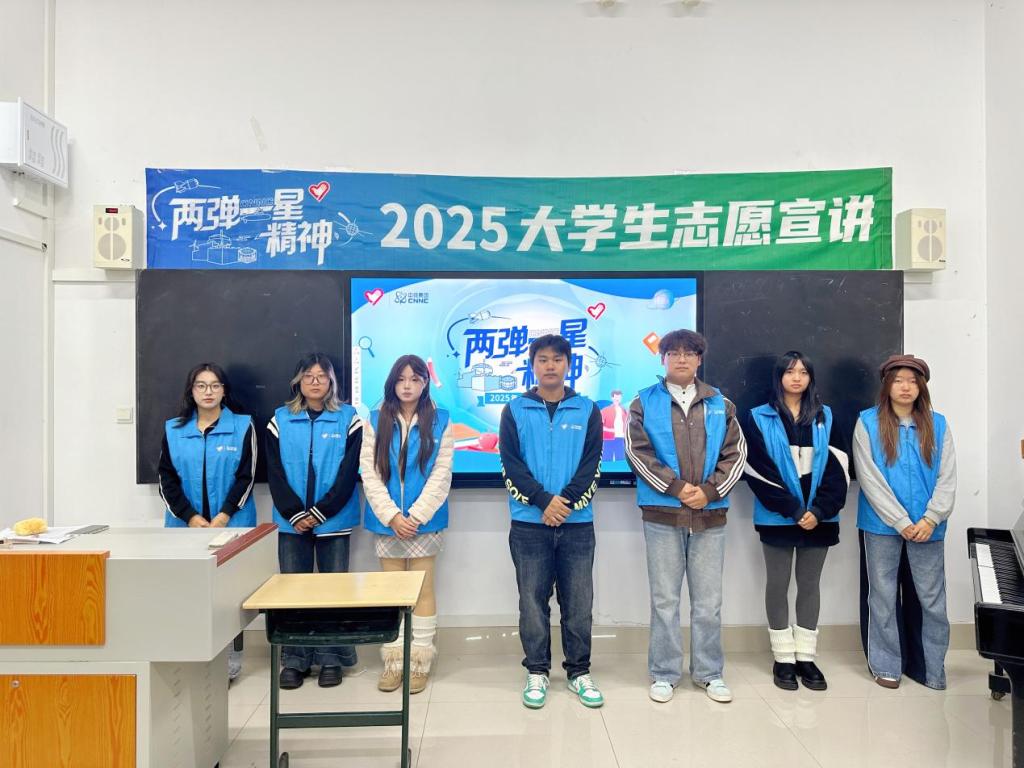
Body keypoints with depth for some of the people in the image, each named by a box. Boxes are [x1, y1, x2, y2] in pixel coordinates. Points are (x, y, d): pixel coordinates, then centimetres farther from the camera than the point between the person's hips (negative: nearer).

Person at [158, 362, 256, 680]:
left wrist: (223, 517, -12)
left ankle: (230, 661, 11)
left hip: (232, 525, -2)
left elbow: (246, 477, -3)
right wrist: (190, 517, -8)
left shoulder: (242, 426, 0)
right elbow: (167, 479, 3)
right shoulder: (173, 429, 7)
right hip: (185, 525, 2)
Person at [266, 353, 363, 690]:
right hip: (292, 520, 2)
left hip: (334, 520, -1)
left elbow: (348, 472, -5)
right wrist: (295, 513, -10)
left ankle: (331, 659, 17)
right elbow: (274, 472, 1)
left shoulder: (348, 418, 0)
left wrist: (320, 512, -12)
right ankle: (294, 660, 18)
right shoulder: (281, 419, 6)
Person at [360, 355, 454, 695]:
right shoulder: (375, 421, 3)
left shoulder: (440, 421, -1)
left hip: (425, 520, -1)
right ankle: (393, 660, 21)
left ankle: (420, 661, 16)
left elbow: (441, 474, -5)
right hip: (386, 520, 2)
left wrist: (416, 515, -13)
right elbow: (369, 473, -2)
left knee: (423, 589, 5)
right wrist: (391, 515, -12)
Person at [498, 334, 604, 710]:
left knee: (578, 602, 7)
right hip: (529, 523, 0)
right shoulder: (515, 411, 4)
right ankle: (537, 672, 21)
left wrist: (565, 501, -14)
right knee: (533, 600, 7)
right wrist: (544, 501, -14)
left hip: (577, 522, 1)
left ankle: (579, 672, 22)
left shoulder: (587, 410, 6)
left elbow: (591, 464, -1)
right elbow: (510, 464, -4)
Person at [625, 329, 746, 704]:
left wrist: (709, 491, -10)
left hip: (710, 515, 2)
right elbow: (637, 452, -7)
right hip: (662, 514, -2)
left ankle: (709, 673, 26)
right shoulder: (644, 402, 2)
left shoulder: (720, 404, 10)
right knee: (665, 599, 7)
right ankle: (664, 673, 20)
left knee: (708, 601, 11)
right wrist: (677, 487, -14)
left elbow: (736, 453, 4)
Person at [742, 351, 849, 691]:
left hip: (818, 517, 3)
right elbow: (759, 471, -8)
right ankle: (783, 658, 15)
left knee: (810, 584, 10)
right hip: (778, 518, -3)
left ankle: (806, 657, 21)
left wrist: (820, 510, -11)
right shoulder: (759, 418, 0)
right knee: (778, 584, 5)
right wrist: (793, 510, -13)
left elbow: (837, 468, 1)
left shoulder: (824, 417, 9)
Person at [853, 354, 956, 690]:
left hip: (927, 526, 2)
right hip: (882, 524, -2)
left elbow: (947, 479, 2)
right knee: (884, 597, 8)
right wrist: (902, 523, -11)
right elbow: (870, 479, -8)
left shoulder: (938, 424, 5)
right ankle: (886, 665, 21)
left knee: (933, 598, 7)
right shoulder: (868, 422, -3)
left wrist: (930, 519, -10)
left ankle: (934, 669, 23)